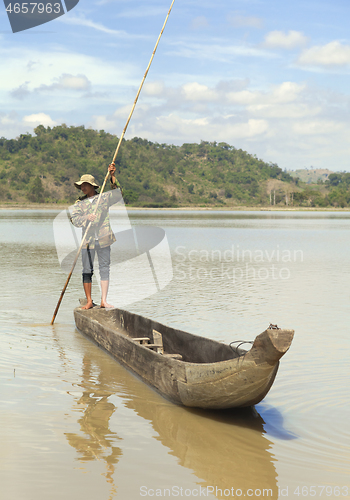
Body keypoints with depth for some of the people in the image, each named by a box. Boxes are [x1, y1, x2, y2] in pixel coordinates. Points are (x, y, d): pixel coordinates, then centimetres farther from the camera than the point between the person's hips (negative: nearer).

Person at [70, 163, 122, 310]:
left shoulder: (104, 198, 7)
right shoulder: (79, 203, 9)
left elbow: (117, 193, -6)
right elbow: (75, 219, -2)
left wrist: (112, 176, -13)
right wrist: (86, 218, -21)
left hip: (103, 240, -1)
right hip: (88, 241, 1)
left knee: (104, 269, -1)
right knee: (87, 271, 1)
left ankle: (104, 300, 3)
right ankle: (89, 301, 8)